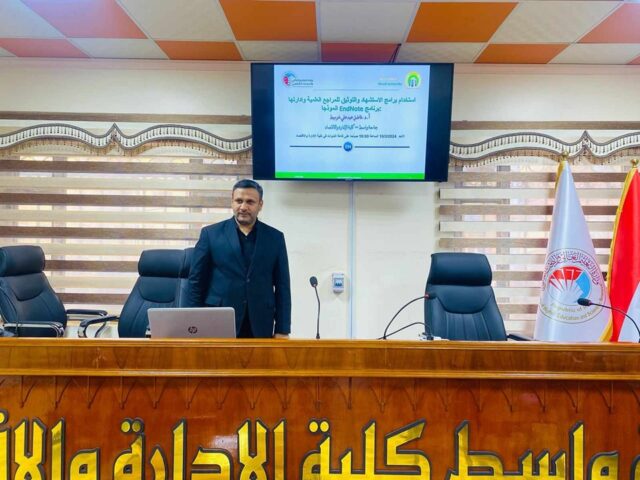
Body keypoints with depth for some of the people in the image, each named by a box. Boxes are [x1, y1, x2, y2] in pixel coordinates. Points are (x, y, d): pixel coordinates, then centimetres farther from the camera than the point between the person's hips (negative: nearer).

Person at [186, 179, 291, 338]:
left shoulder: (275, 237, 5)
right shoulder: (210, 234, 2)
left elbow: (282, 286, 5)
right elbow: (196, 282, 3)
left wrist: (282, 330, 0)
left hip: (260, 327, 1)